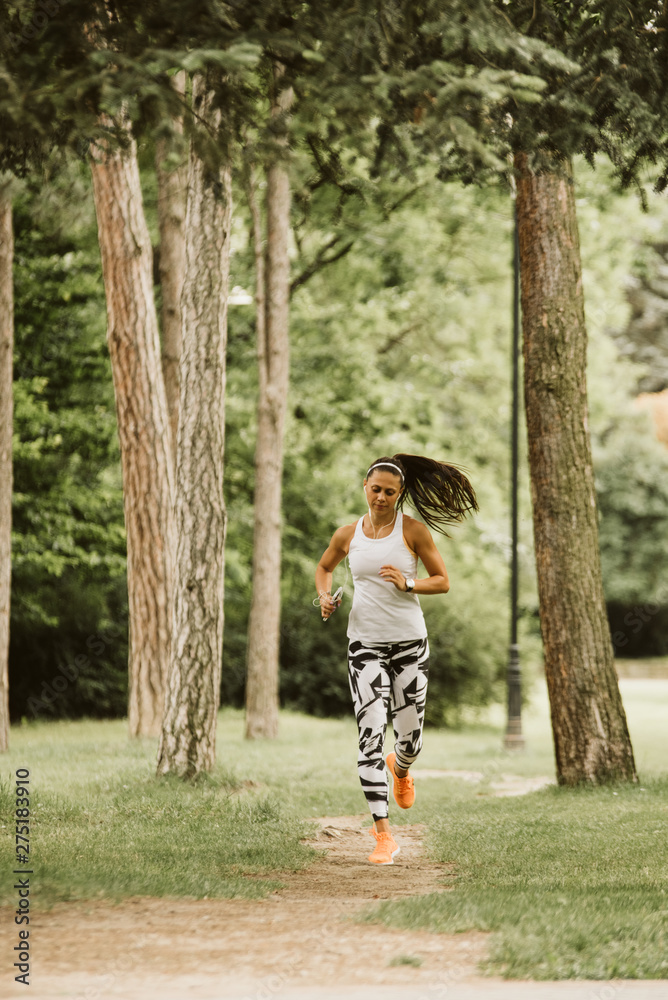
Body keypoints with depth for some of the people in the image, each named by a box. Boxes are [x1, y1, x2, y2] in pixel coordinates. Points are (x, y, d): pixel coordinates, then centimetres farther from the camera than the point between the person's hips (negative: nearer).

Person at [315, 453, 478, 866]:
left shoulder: (413, 530, -2)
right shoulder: (348, 534, 5)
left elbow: (443, 581, 0)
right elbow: (325, 567, 24)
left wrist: (408, 583, -18)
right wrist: (325, 596, 3)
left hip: (410, 642, 0)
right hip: (365, 643, 1)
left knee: (410, 741, 6)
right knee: (371, 735, -14)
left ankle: (400, 769, 48)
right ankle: (384, 836, -15)